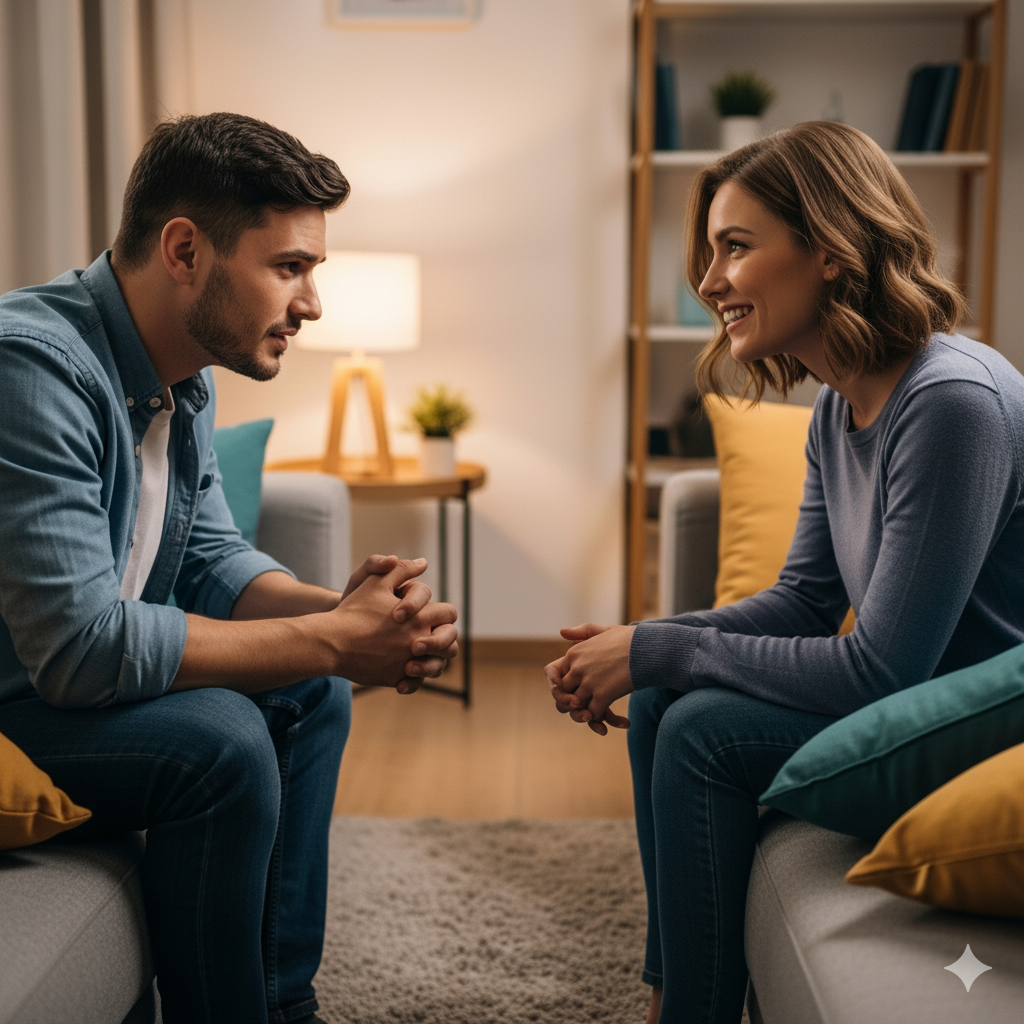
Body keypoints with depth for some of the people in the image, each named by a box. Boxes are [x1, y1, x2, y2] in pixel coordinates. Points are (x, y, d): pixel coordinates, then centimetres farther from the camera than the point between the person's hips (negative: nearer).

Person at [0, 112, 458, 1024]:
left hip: (79, 673, 10)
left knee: (312, 693, 8)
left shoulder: (187, 374, 1)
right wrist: (335, 640, -27)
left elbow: (212, 559, 7)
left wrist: (345, 610, -13)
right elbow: (81, 647, -33)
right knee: (220, 742, -26)